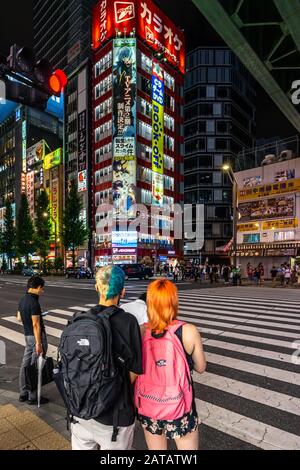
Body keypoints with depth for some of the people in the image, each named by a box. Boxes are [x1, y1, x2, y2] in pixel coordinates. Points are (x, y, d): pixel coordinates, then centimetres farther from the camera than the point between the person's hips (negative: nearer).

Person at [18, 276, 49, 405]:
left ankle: (23, 394, 29)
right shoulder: (34, 302, -23)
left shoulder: (22, 300, 4)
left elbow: (19, 318, 15)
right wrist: (39, 343, -19)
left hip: (27, 335, 9)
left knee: (25, 364, 16)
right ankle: (33, 397, 14)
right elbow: (36, 325, -23)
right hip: (36, 336, -9)